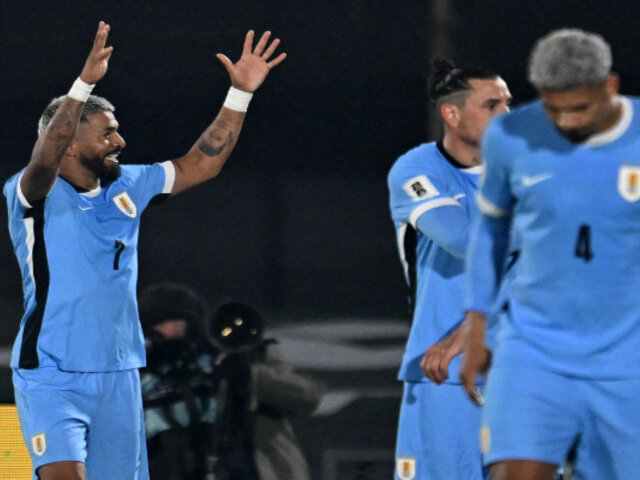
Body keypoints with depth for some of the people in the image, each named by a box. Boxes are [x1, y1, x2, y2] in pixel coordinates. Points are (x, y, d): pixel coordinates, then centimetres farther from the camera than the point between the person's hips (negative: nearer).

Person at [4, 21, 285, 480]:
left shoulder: (126, 187, 10)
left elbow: (201, 164, 16)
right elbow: (44, 159, -31)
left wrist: (240, 94, 6)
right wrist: (85, 83, -43)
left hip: (119, 376, 7)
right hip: (51, 376, -7)